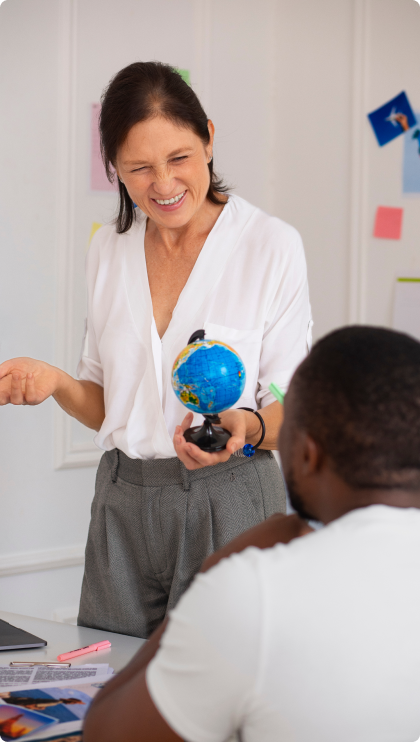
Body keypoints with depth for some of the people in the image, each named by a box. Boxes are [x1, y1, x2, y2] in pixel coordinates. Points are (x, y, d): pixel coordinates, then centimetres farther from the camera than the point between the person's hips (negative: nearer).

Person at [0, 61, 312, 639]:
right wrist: (56, 383, -7)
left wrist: (245, 428, -26)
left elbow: (290, 412, -4)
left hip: (229, 505, -4)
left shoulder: (272, 244, -6)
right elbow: (107, 406, 14)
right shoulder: (109, 249, 8)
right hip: (124, 505, 4)